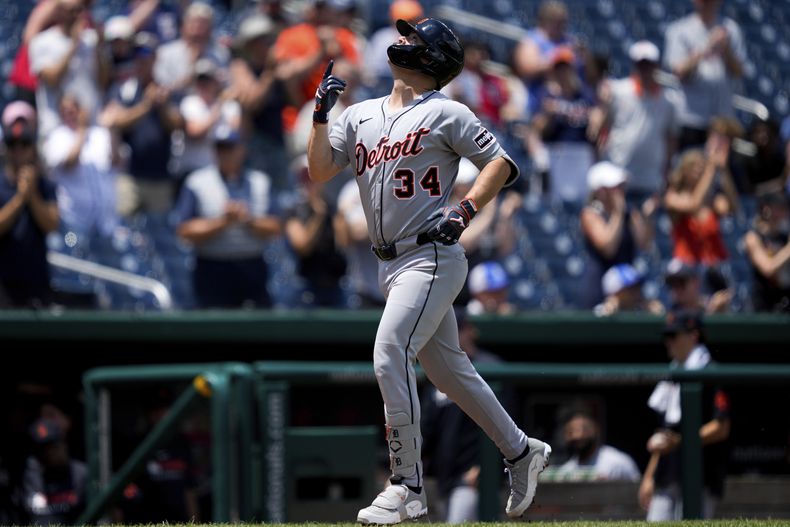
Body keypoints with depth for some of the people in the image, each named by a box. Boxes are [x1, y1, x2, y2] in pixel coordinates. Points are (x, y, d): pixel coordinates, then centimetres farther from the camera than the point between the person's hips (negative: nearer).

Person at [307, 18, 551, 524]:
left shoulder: (445, 113, -5)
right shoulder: (360, 115, 14)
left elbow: (501, 163, -5)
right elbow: (320, 170, 8)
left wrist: (465, 209, -18)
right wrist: (321, 114, -3)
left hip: (432, 256, -8)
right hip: (391, 263, 8)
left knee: (390, 356, -19)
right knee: (449, 369, 13)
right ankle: (520, 451, 28)